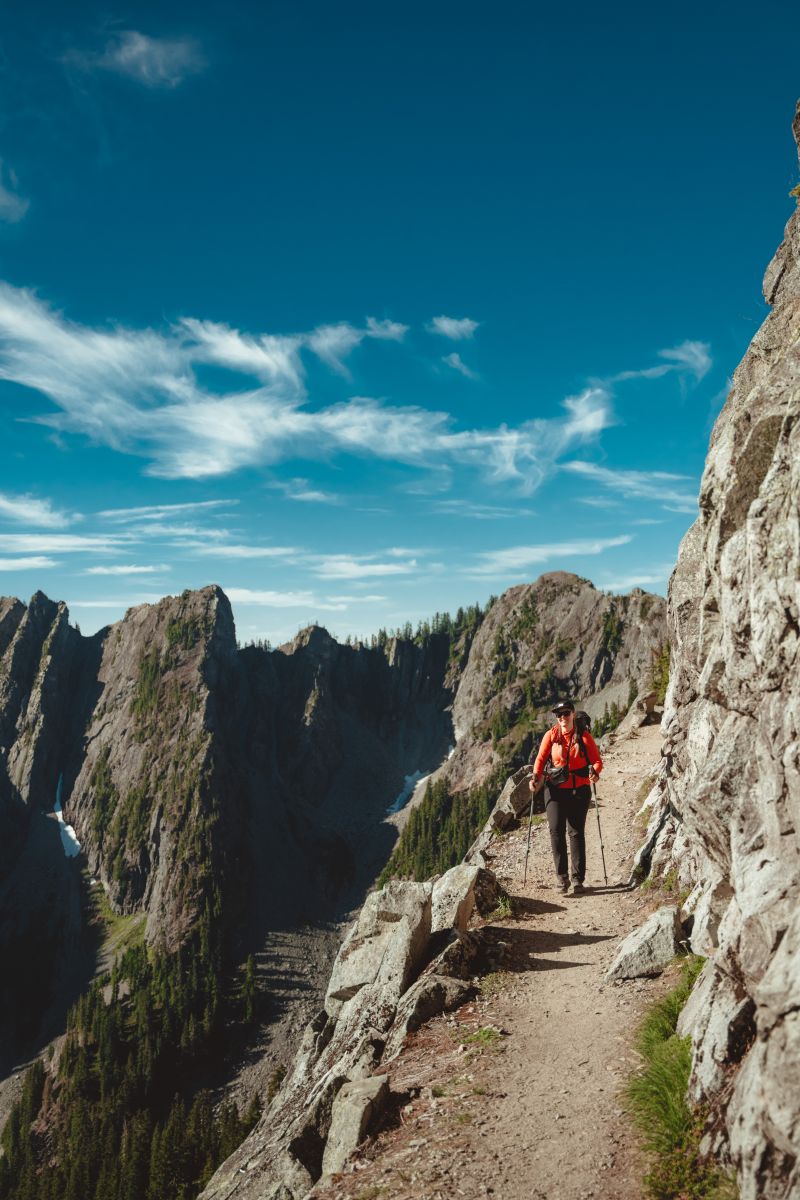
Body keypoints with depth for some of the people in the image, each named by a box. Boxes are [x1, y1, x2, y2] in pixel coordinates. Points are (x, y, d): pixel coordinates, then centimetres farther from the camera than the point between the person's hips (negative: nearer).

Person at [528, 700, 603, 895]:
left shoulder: (584, 737, 0)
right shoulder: (551, 735, 3)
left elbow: (597, 760, 0)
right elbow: (541, 759, 4)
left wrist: (594, 771, -22)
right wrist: (536, 776, -13)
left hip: (579, 791, -1)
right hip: (555, 790, 1)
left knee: (576, 832, 2)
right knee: (556, 830, -10)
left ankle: (578, 879, 8)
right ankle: (562, 877, -2)